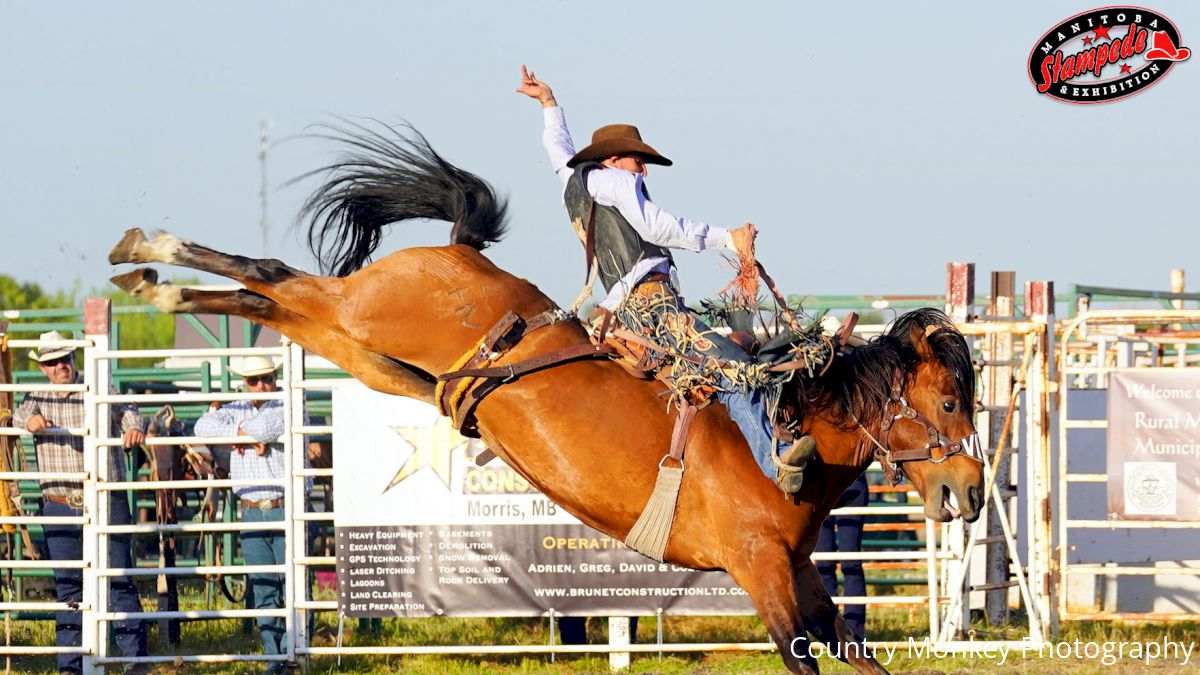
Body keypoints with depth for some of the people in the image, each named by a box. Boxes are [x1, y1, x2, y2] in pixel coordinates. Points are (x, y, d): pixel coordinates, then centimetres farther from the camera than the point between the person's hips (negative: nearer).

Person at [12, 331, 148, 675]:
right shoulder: (39, 397, 9)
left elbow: (126, 411, -12)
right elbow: (20, 415, -9)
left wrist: (134, 427, -36)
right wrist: (30, 420, -34)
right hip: (59, 508, 3)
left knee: (118, 580, -4)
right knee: (67, 586, 5)